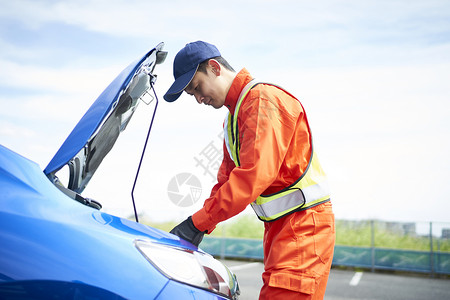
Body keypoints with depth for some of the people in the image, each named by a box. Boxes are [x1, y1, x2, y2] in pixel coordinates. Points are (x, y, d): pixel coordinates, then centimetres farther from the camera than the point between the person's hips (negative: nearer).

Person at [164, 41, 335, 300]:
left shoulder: (263, 98, -14)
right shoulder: (233, 116, 19)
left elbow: (254, 175, -25)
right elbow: (226, 179, 19)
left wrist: (198, 222, -22)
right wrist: (200, 226, 6)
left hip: (304, 222, -10)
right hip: (278, 228, 10)